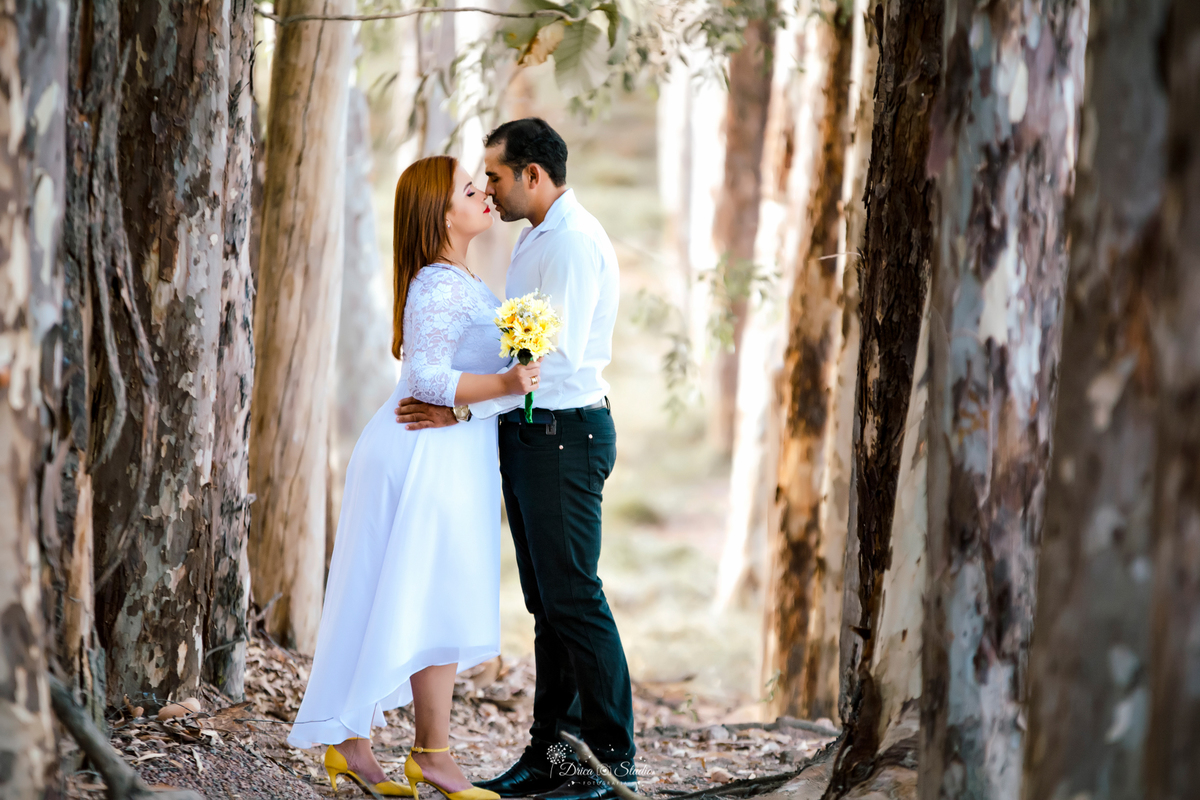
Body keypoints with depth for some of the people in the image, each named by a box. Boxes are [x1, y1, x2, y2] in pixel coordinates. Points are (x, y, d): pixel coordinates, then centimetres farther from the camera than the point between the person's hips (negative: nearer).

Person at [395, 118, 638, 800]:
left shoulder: (573, 240, -16)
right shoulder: (537, 238, 17)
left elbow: (554, 359, -23)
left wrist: (463, 411, -22)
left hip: (564, 433, -10)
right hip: (529, 435, 10)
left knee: (572, 599, -9)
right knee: (546, 602, 11)